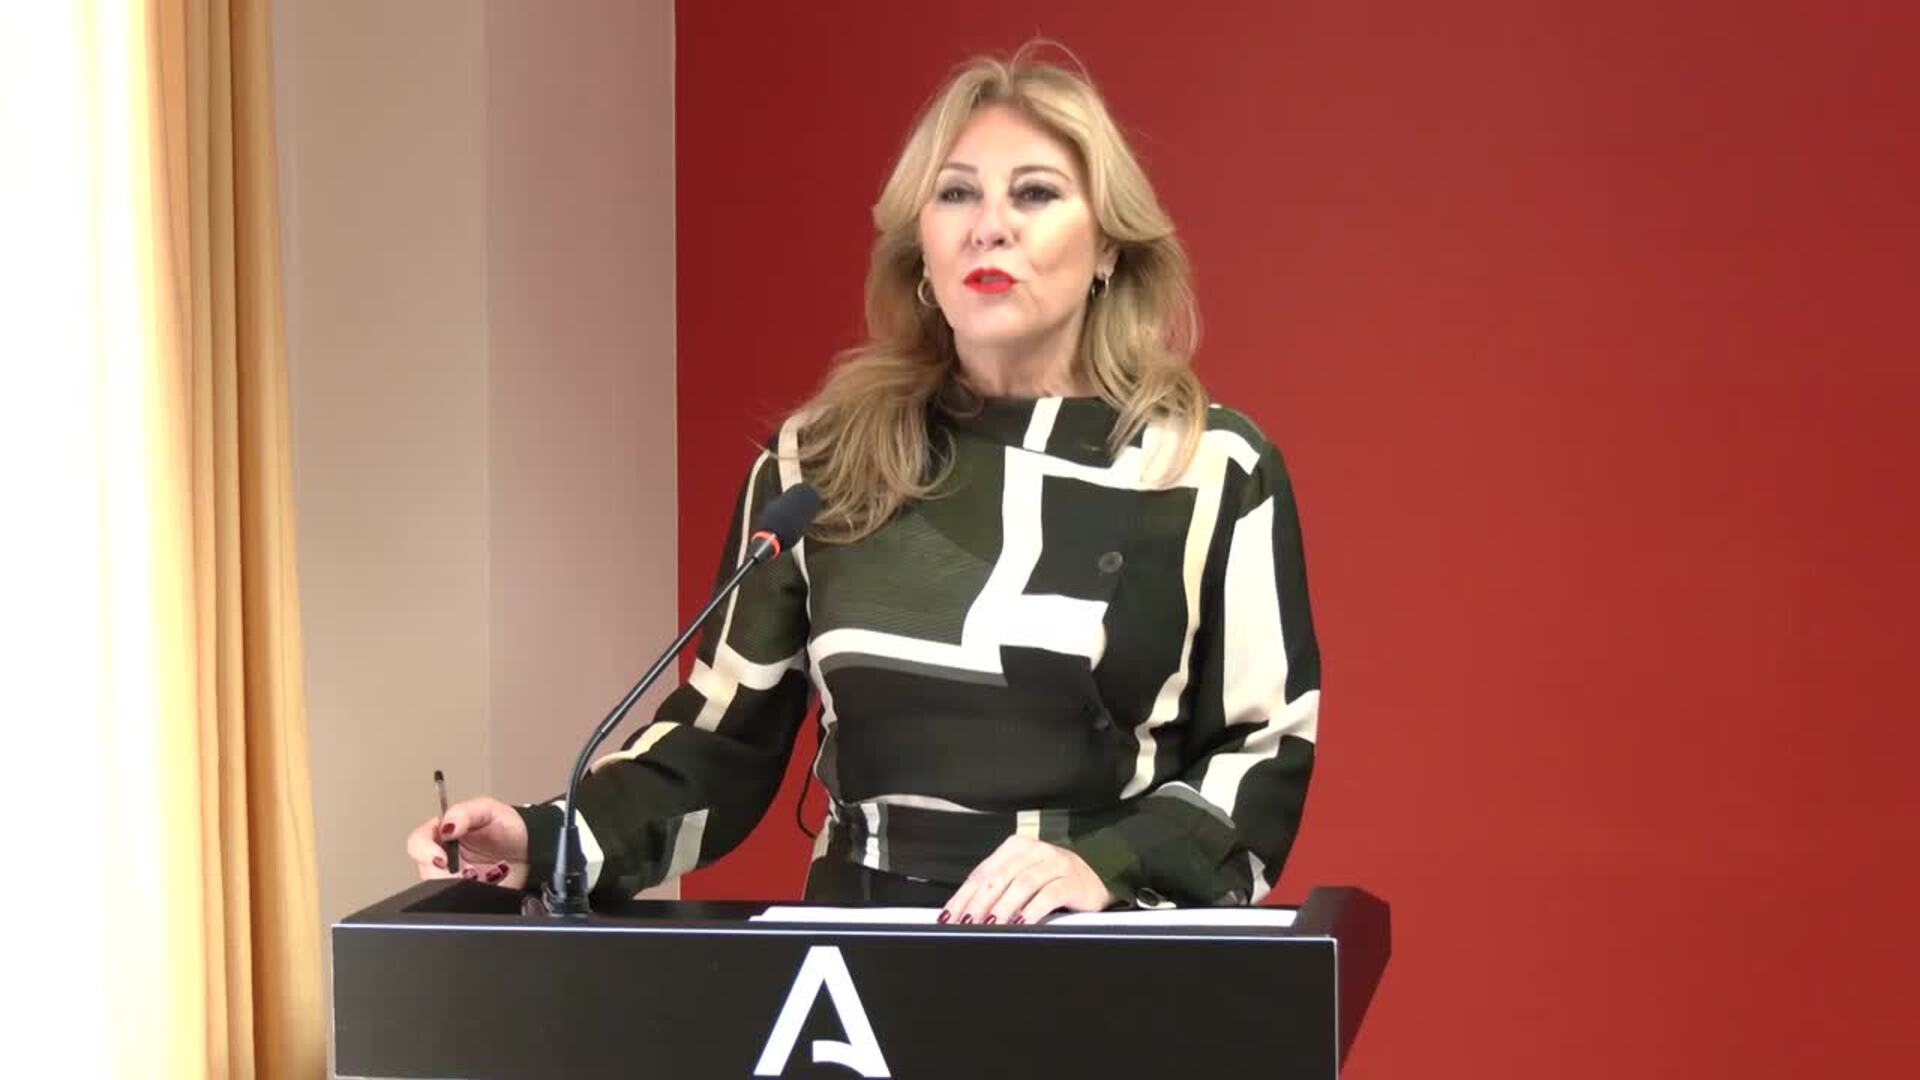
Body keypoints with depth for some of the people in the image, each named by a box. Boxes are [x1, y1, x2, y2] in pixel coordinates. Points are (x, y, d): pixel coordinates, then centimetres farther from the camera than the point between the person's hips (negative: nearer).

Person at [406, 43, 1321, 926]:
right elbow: (728, 731, 11)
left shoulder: (1215, 469, 1)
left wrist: (1107, 866, -14)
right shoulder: (818, 459, 7)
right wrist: (550, 841, -4)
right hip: (857, 943, 3)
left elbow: (1269, 753, 2)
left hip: (1107, 961, -3)